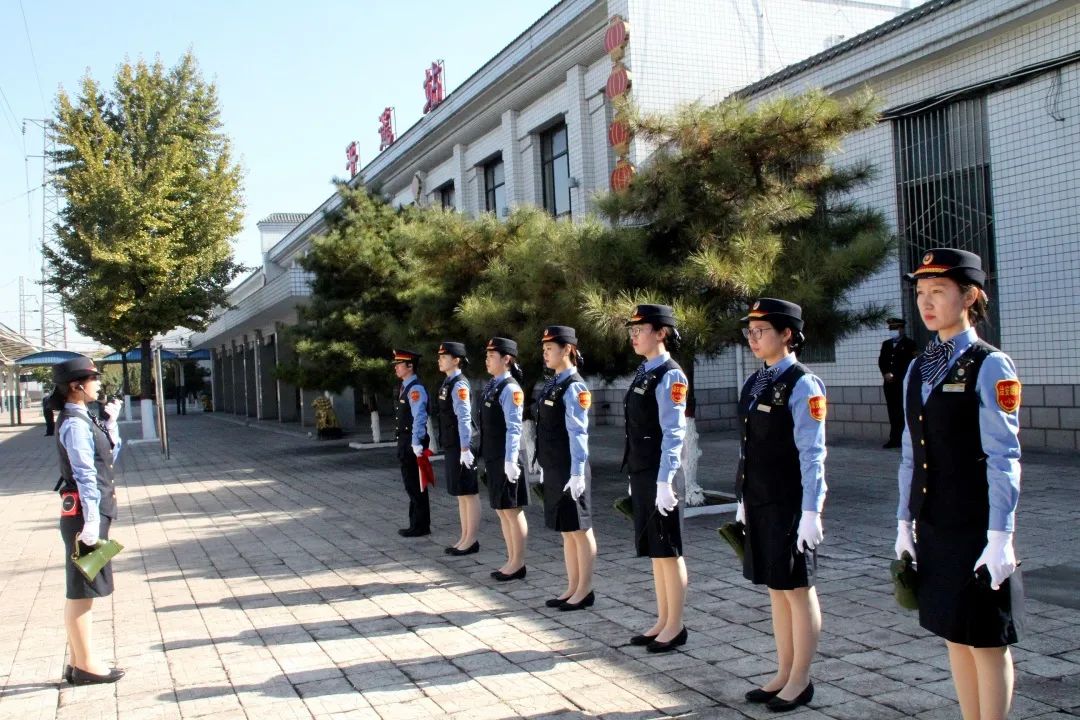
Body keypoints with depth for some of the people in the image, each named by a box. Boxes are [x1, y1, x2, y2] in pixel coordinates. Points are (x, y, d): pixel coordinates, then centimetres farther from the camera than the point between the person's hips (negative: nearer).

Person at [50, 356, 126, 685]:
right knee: (82, 591, -1)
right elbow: (86, 475, -20)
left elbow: (110, 457, 19)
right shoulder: (75, 424, -15)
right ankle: (86, 664, 7)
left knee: (81, 591, 14)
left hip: (92, 512, 10)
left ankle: (79, 662, 23)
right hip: (83, 513, -10)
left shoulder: (83, 420, 13)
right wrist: (91, 522, -23)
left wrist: (111, 422, 10)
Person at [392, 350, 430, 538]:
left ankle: (420, 526, 7)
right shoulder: (404, 387, 14)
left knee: (415, 485, -2)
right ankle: (417, 524, 25)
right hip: (405, 441, 10)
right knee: (411, 485, 16)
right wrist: (404, 444, 18)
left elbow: (419, 418, -24)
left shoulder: (416, 389, -17)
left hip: (413, 443, -10)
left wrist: (416, 444, -28)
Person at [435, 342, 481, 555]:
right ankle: (465, 538, 23)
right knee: (460, 494, 15)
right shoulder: (447, 383, 12)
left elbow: (464, 418, -21)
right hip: (451, 447, 10)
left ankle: (471, 540, 6)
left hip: (460, 448, -10)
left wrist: (465, 449, -23)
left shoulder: (459, 385, -15)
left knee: (469, 493, -1)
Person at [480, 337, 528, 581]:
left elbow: (514, 428, -19)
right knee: (501, 511, 15)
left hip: (505, 460, -9)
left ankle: (518, 563, 10)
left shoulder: (510, 388, -15)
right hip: (492, 458, 9)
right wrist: (486, 456, 17)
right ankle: (511, 560, 25)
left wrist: (510, 460, -22)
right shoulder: (492, 385, 12)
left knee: (513, 511, 0)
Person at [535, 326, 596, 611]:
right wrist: (545, 467, 17)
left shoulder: (574, 387, -14)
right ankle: (573, 587, 24)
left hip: (569, 472, -9)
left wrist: (577, 473, -20)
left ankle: (585, 590, 12)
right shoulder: (553, 384, 12)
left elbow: (578, 433, -18)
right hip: (553, 470, 9)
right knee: (565, 531, 15)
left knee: (579, 529, 2)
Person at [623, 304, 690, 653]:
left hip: (659, 476, -9)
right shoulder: (643, 372, 12)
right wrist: (635, 476, 18)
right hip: (641, 474, 9)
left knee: (668, 552, 3)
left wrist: (664, 482, -20)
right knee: (653, 551, 16)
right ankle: (662, 621, 27)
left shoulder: (670, 376, -13)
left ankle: (675, 626, 15)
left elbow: (673, 433, -18)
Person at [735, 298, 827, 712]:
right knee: (776, 590, 16)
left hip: (789, 506, -8)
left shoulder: (802, 385, -13)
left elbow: (812, 454, -16)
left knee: (798, 590, 5)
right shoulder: (754, 383, 10)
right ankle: (784, 675, 28)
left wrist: (811, 511, -18)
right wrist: (743, 500, 16)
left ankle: (800, 682, 18)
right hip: (759, 503, 8)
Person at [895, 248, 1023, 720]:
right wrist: (905, 522, 10)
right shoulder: (917, 371, 8)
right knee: (954, 635, 16)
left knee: (987, 641, 5)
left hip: (976, 531, -6)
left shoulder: (990, 367, -10)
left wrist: (1000, 537, -17)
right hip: (934, 529, 7)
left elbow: (1004, 459, -14)